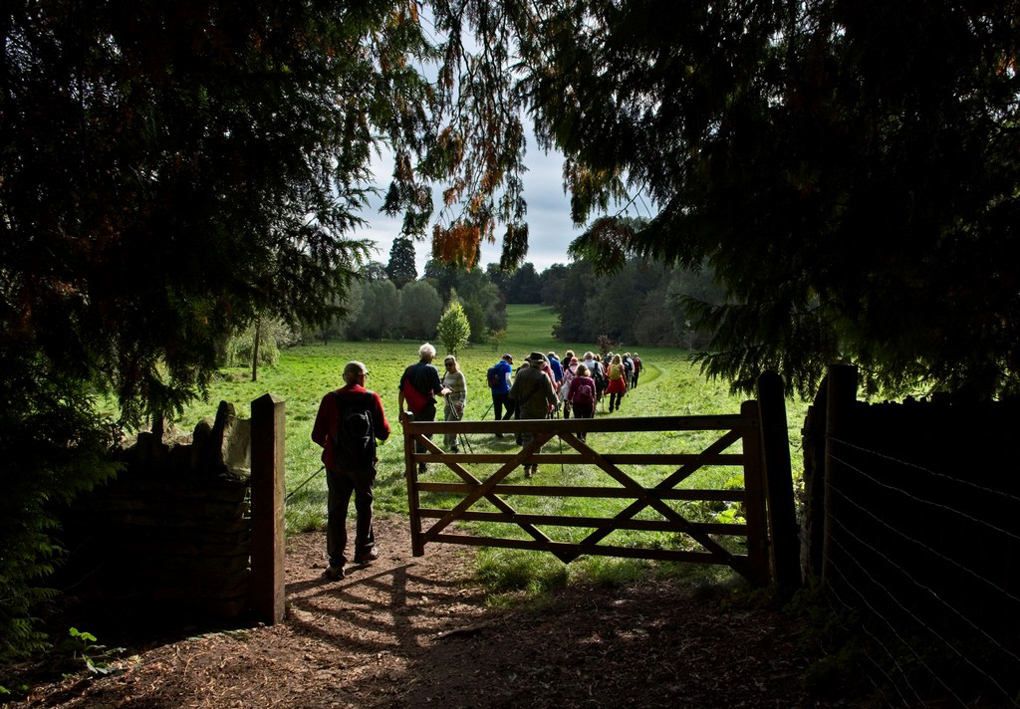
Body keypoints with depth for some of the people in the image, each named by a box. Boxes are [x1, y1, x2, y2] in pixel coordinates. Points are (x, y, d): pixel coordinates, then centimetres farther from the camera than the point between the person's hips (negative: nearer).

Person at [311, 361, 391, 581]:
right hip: (364, 463, 0)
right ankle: (364, 550, 33)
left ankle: (336, 563, 5)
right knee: (364, 506, 20)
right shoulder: (371, 398, -7)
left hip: (336, 463, 0)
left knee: (336, 511, 6)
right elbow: (383, 432, -4)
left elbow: (317, 435, -4)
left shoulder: (330, 399, -6)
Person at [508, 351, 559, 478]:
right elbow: (552, 396, -11)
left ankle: (527, 467, -10)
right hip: (540, 412, -1)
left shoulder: (521, 373, -6)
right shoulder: (543, 377, -13)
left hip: (525, 411, 1)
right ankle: (534, 466, 19)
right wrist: (555, 403, 11)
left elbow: (513, 394, -4)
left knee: (526, 438, 3)